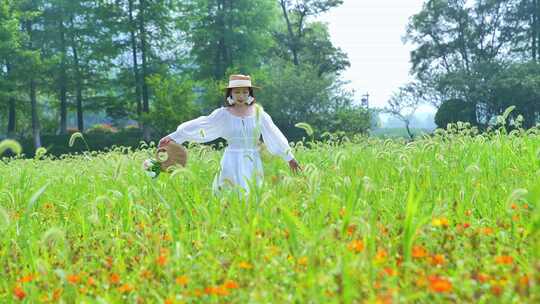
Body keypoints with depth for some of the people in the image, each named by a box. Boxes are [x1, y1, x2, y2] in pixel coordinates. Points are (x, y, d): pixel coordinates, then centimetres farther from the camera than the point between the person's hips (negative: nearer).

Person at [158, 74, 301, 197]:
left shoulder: (258, 112, 5)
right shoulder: (223, 114, 0)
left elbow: (274, 134, 7)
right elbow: (199, 125, -6)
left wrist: (289, 157, 8)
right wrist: (173, 137, -13)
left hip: (253, 163, 2)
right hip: (232, 163, -2)